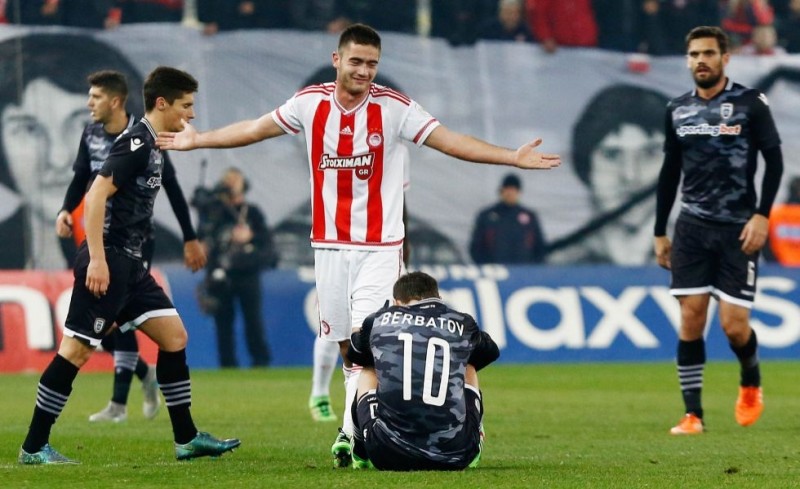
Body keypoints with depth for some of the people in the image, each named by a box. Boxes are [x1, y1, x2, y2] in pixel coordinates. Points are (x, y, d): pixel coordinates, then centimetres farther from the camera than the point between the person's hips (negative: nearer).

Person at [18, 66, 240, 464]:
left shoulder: (152, 146, 17)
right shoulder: (136, 141, -13)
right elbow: (97, 195, -20)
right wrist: (97, 260, -24)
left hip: (128, 263, 10)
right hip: (107, 260, -10)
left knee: (174, 335, 7)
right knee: (77, 349, -8)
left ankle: (187, 439, 12)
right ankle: (34, 447, -3)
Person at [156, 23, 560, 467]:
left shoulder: (393, 108, -8)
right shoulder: (310, 103, 0)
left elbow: (451, 142, -10)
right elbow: (254, 130, 13)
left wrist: (512, 158, -20)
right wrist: (196, 140, 18)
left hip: (380, 246, -3)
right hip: (329, 244, 3)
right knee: (347, 346, 6)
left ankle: (351, 434, -17)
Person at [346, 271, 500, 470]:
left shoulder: (379, 320, 11)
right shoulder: (462, 324, 12)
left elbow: (354, 355, 36)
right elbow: (491, 351, 38)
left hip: (389, 458, 0)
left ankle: (360, 456, 49)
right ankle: (473, 447, 44)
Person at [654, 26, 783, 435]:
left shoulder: (750, 103, -3)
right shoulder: (677, 110, 8)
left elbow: (774, 160, -4)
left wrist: (762, 216, -13)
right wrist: (659, 232, 14)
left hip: (738, 230, -3)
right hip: (692, 228, 3)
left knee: (734, 324, -7)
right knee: (690, 317, -7)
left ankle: (751, 384, 24)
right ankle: (693, 414, -2)